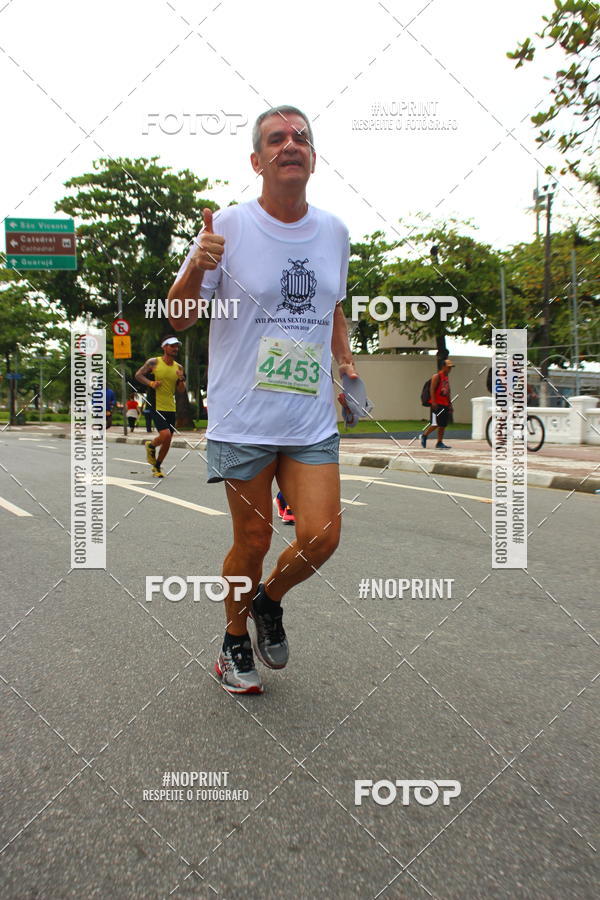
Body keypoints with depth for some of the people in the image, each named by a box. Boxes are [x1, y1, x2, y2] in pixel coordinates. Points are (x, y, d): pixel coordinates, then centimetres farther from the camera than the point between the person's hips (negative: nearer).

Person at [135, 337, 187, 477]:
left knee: (167, 442, 7)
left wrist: (181, 379, -9)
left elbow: (181, 390, 11)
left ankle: (157, 466, 26)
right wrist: (150, 383, -13)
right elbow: (138, 375, 4)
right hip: (157, 407, -5)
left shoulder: (178, 367, 8)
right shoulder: (153, 362, -4)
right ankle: (151, 446, 13)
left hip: (171, 408, 5)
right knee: (165, 435, -21)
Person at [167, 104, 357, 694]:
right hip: (242, 421, -3)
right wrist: (197, 265, -22)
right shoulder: (228, 227, -4)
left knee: (321, 537, -6)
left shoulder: (334, 231, 9)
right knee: (253, 541, 5)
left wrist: (345, 361, 10)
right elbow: (179, 319, -3)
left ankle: (268, 601, 27)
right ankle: (234, 643, 32)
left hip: (313, 421, 4)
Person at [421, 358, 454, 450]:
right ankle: (424, 435, 9)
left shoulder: (446, 377, 18)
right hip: (437, 404, -8)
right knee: (436, 423, -10)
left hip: (445, 404, 8)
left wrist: (450, 404, 18)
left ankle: (439, 443, 8)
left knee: (443, 424, 5)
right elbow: (432, 389, -14)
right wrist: (433, 402, -21)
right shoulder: (437, 376, -7)